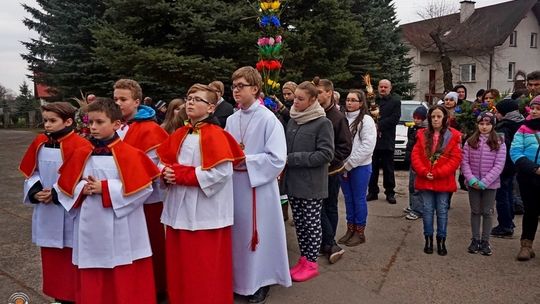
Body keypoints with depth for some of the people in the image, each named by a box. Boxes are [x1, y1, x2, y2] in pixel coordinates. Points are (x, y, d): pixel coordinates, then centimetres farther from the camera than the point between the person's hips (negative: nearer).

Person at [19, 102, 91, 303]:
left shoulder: (80, 146, -15)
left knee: (72, 258, 3)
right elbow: (31, 172, 13)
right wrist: (35, 191, -5)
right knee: (51, 257, 17)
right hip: (46, 213, 6)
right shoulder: (39, 143, 5)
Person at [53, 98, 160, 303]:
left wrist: (105, 188, -17)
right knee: (92, 280, 14)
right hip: (91, 229, 5)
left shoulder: (129, 154, -9)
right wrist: (82, 189, -10)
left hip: (121, 231, -4)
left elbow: (142, 187, -16)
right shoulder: (81, 155, 6)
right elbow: (64, 186, 11)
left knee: (126, 279, 6)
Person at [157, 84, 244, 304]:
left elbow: (221, 172, -22)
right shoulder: (179, 135, 11)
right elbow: (163, 161, 17)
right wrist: (166, 172, -8)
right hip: (179, 209, 7)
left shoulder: (215, 136, -12)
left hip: (205, 212, -7)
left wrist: (180, 173, -18)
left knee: (204, 268, 2)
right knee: (179, 264, 16)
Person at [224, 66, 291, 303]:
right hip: (234, 185, 6)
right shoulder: (231, 120, 8)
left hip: (258, 186, -5)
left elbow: (277, 159, -17)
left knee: (257, 233, 6)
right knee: (238, 233, 15)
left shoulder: (269, 119, -11)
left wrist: (245, 160, -18)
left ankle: (261, 281, 24)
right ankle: (239, 279, 32)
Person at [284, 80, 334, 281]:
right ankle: (303, 258, 29)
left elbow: (326, 154, -15)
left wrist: (293, 159, -16)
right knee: (299, 222, 14)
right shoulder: (292, 121, 7)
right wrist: (286, 160, -2)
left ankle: (311, 263, 19)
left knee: (312, 223, 6)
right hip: (293, 182, 6)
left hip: (312, 185, -6)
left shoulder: (323, 123, -10)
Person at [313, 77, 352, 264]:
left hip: (331, 170, -4)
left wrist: (329, 160, -19)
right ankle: (330, 245, 16)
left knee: (330, 207, 8)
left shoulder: (338, 117, -10)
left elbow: (346, 147, -11)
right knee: (318, 207, 6)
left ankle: (328, 244, 16)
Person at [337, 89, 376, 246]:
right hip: (343, 166, 5)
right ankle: (350, 229, 26)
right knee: (348, 198, 13)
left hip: (360, 167, -5)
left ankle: (359, 232, 17)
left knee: (359, 199, 5)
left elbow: (367, 147, -14)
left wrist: (349, 164, -13)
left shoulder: (366, 120, -8)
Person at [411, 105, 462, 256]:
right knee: (427, 210, 8)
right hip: (425, 180, 2)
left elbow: (455, 159, -8)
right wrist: (423, 172, -14)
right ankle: (428, 239, 20)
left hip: (443, 181, -2)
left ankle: (441, 241, 18)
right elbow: (415, 156, 1)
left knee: (442, 211, 7)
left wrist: (437, 173, -15)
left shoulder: (454, 136, -2)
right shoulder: (422, 135, 5)